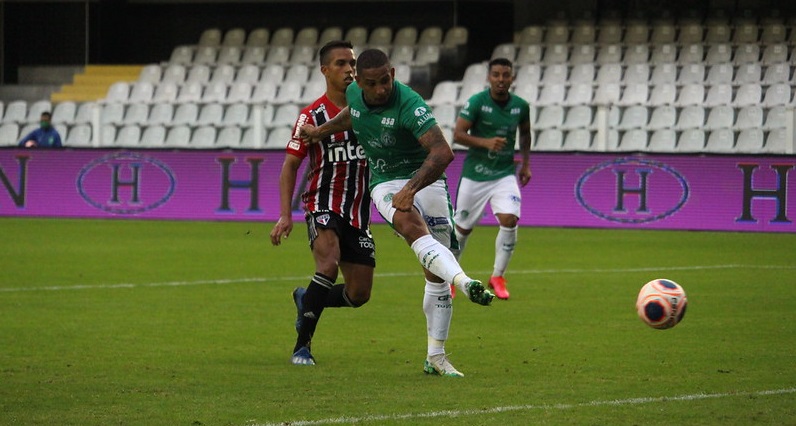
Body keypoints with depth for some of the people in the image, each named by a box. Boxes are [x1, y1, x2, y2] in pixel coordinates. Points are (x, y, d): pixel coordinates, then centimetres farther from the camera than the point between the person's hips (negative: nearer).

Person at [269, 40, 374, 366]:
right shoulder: (312, 116, -6)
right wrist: (285, 215, -11)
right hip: (323, 207, -5)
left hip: (358, 214, 5)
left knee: (359, 295, 2)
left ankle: (307, 300, 34)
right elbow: (290, 166, -2)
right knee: (329, 264, -31)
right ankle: (302, 345, -20)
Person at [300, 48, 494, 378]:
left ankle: (436, 357, 10)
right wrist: (323, 130, 28)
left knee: (436, 274, -3)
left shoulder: (409, 104, -24)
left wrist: (411, 188, -44)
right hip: (386, 183, 2)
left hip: (425, 179, -2)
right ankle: (464, 282, -58)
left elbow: (442, 152, -35)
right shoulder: (354, 93, -4)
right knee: (413, 225, -35)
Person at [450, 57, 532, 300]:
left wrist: (526, 164, 13)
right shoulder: (476, 102, -12)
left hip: (505, 174, 2)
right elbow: (458, 134, -16)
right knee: (463, 228, 8)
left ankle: (498, 277, -2)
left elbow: (525, 133, 19)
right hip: (475, 175, -2)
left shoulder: (520, 106, -1)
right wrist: (486, 142, -28)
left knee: (509, 220, -18)